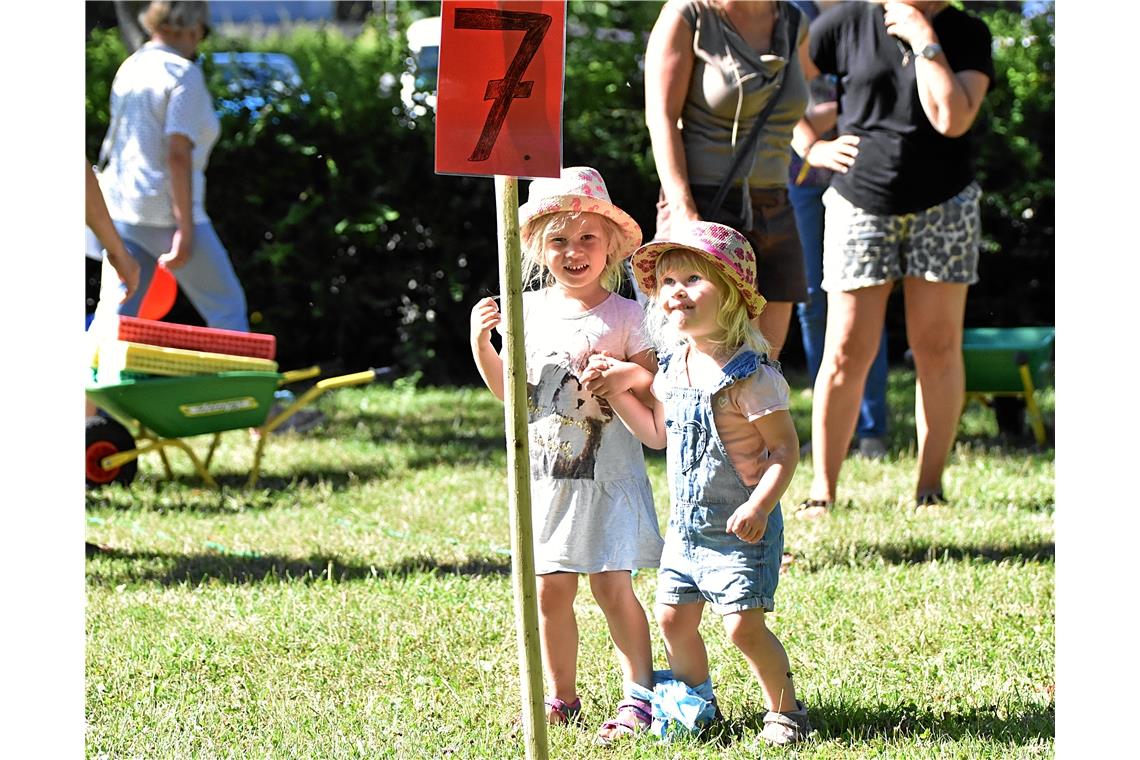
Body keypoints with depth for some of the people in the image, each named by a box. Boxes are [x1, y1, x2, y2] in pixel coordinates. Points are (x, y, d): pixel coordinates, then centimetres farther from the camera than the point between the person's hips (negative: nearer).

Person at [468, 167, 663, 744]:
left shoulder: (623, 315, -5)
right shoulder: (529, 311, 6)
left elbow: (654, 384, -3)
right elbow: (506, 388, 11)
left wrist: (627, 377, -24)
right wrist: (481, 342, -4)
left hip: (607, 474, -4)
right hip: (546, 474, 4)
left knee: (612, 587, -8)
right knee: (550, 589, 7)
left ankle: (639, 696, -1)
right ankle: (560, 697, 19)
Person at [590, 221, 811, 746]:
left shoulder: (750, 376, -18)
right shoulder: (673, 367, 6)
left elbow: (785, 449, -18)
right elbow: (657, 433, 19)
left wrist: (760, 506, -29)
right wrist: (616, 390, 9)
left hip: (739, 527, -8)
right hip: (686, 524, 8)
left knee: (743, 624, -11)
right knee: (674, 619, 12)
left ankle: (786, 710, 6)